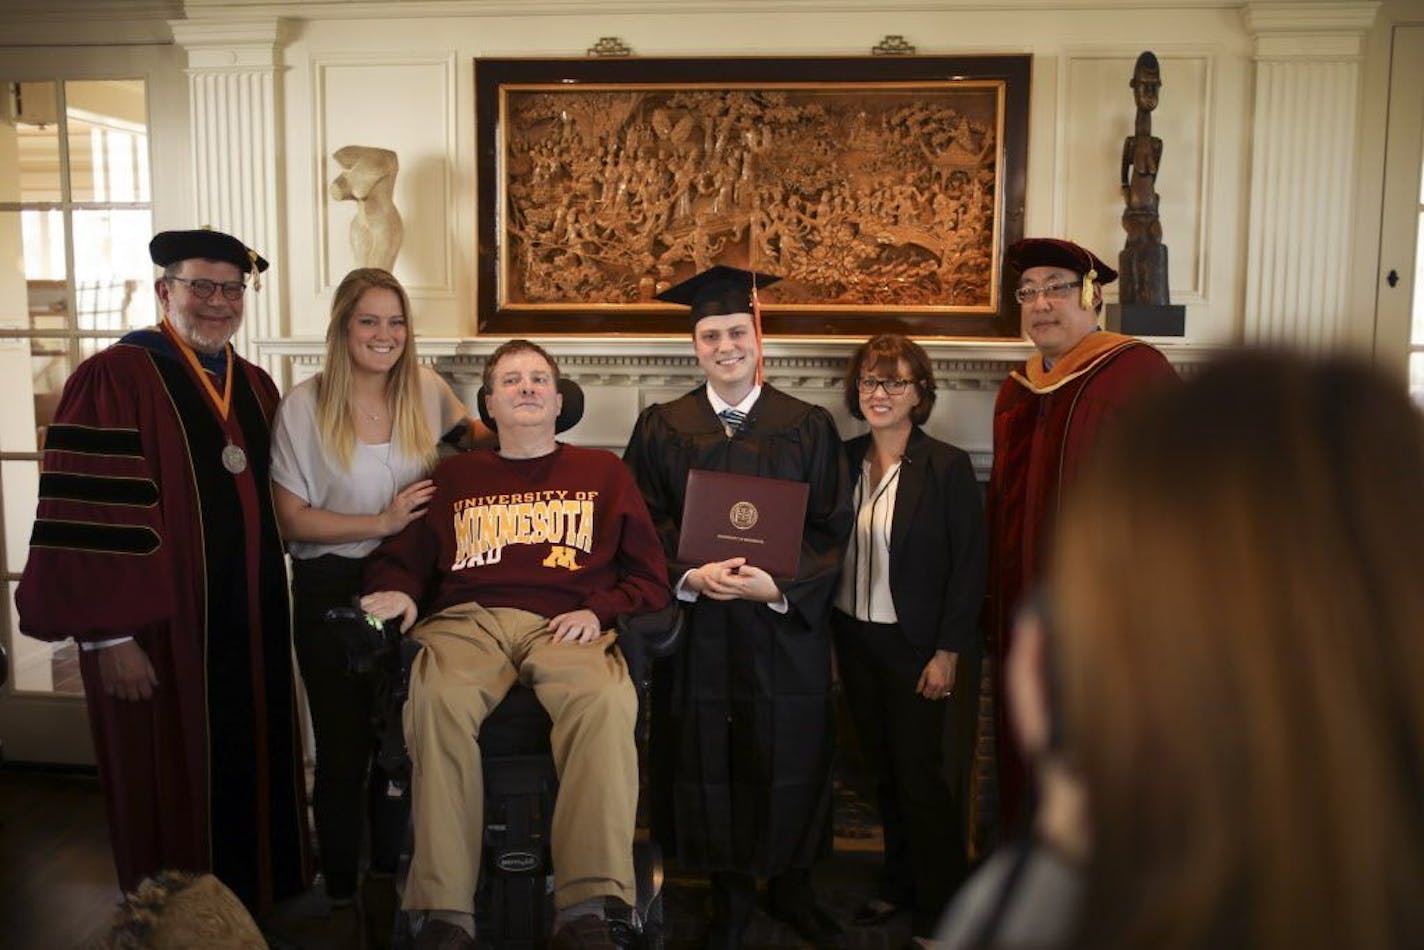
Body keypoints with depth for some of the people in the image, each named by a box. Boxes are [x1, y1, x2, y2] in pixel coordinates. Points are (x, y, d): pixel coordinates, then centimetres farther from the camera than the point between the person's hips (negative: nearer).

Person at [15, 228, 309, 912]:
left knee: (253, 777, 15)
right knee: (172, 792, 8)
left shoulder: (257, 388, 11)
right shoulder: (115, 380, -10)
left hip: (251, 626, 6)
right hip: (161, 630, -6)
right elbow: (87, 516, -16)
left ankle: (257, 904, 33)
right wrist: (109, 634, -19)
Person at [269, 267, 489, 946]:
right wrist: (382, 522, -19)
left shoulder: (425, 388, 0)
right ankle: (340, 893, 27)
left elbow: (465, 429, 21)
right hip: (332, 591, -2)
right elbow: (292, 517, -10)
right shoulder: (305, 406, -8)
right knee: (343, 748, 8)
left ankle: (385, 879, 32)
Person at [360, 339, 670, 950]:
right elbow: (398, 559, 26)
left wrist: (599, 611, -1)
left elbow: (649, 579, 18)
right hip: (467, 620, 1)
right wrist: (396, 591, 2)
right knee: (440, 700, -36)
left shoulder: (602, 472, 24)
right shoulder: (454, 476, 28)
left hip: (566, 625, 0)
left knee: (606, 700, -37)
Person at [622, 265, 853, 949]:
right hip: (697, 629, 1)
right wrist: (691, 576, -17)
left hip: (785, 629, 0)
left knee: (788, 758, 7)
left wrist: (779, 585, -16)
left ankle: (791, 886, 29)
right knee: (709, 760, 6)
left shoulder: (809, 427, 2)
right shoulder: (660, 430, 4)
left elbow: (830, 529, -1)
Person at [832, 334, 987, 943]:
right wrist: (834, 632, 4)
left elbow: (970, 565, -12)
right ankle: (899, 882, 34)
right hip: (855, 639, 5)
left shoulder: (947, 467, -12)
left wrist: (947, 653, -14)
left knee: (922, 776, 3)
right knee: (883, 770, 17)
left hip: (917, 646, -5)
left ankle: (938, 906, 21)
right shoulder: (843, 460, 3)